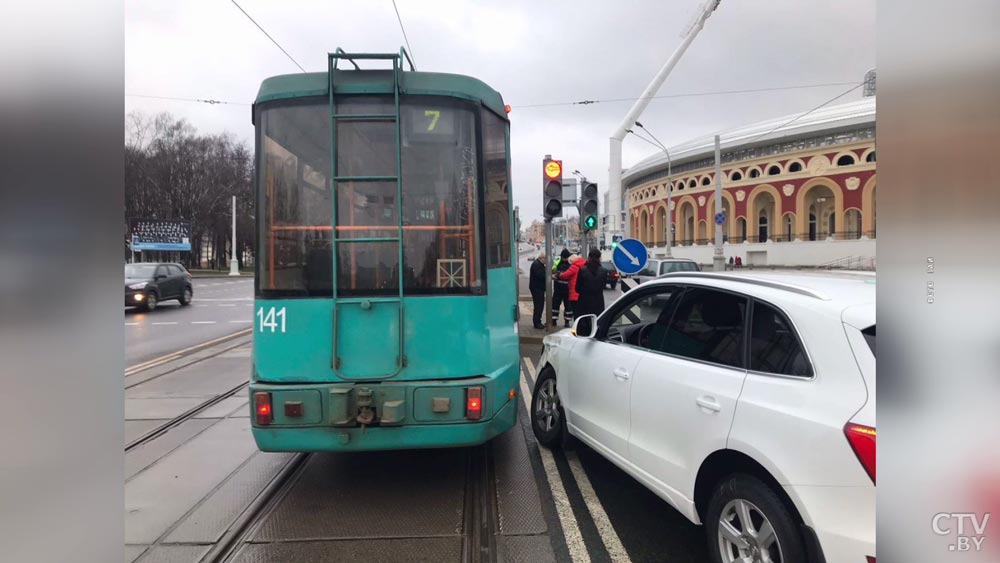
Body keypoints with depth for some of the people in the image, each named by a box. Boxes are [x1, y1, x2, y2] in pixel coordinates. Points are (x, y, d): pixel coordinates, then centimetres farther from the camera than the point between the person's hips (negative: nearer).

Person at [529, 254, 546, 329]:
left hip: (540, 288, 11)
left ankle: (538, 322, 19)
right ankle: (536, 323, -3)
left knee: (540, 305, 12)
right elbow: (540, 275, -25)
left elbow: (543, 274, 18)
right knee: (538, 305, -8)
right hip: (536, 288, -11)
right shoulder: (536, 264, -16)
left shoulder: (540, 264, 18)